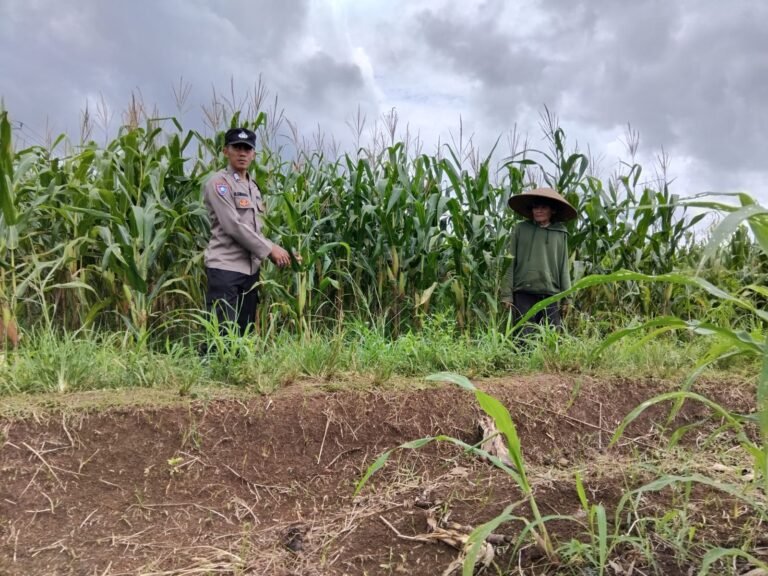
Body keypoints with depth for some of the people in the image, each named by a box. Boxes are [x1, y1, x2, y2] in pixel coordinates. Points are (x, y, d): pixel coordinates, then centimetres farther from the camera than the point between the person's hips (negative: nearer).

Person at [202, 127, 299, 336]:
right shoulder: (218, 182, -6)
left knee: (244, 331, 10)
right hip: (225, 267, -8)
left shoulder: (253, 187, 18)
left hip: (251, 268, 8)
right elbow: (233, 226, -15)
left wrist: (281, 252, 7)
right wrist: (270, 249, -12)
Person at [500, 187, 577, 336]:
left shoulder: (560, 233, 8)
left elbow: (564, 266, 9)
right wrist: (507, 293, -2)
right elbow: (510, 262, 4)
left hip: (550, 293, 1)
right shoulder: (520, 229, 5)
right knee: (525, 337, -2)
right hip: (524, 292, -1)